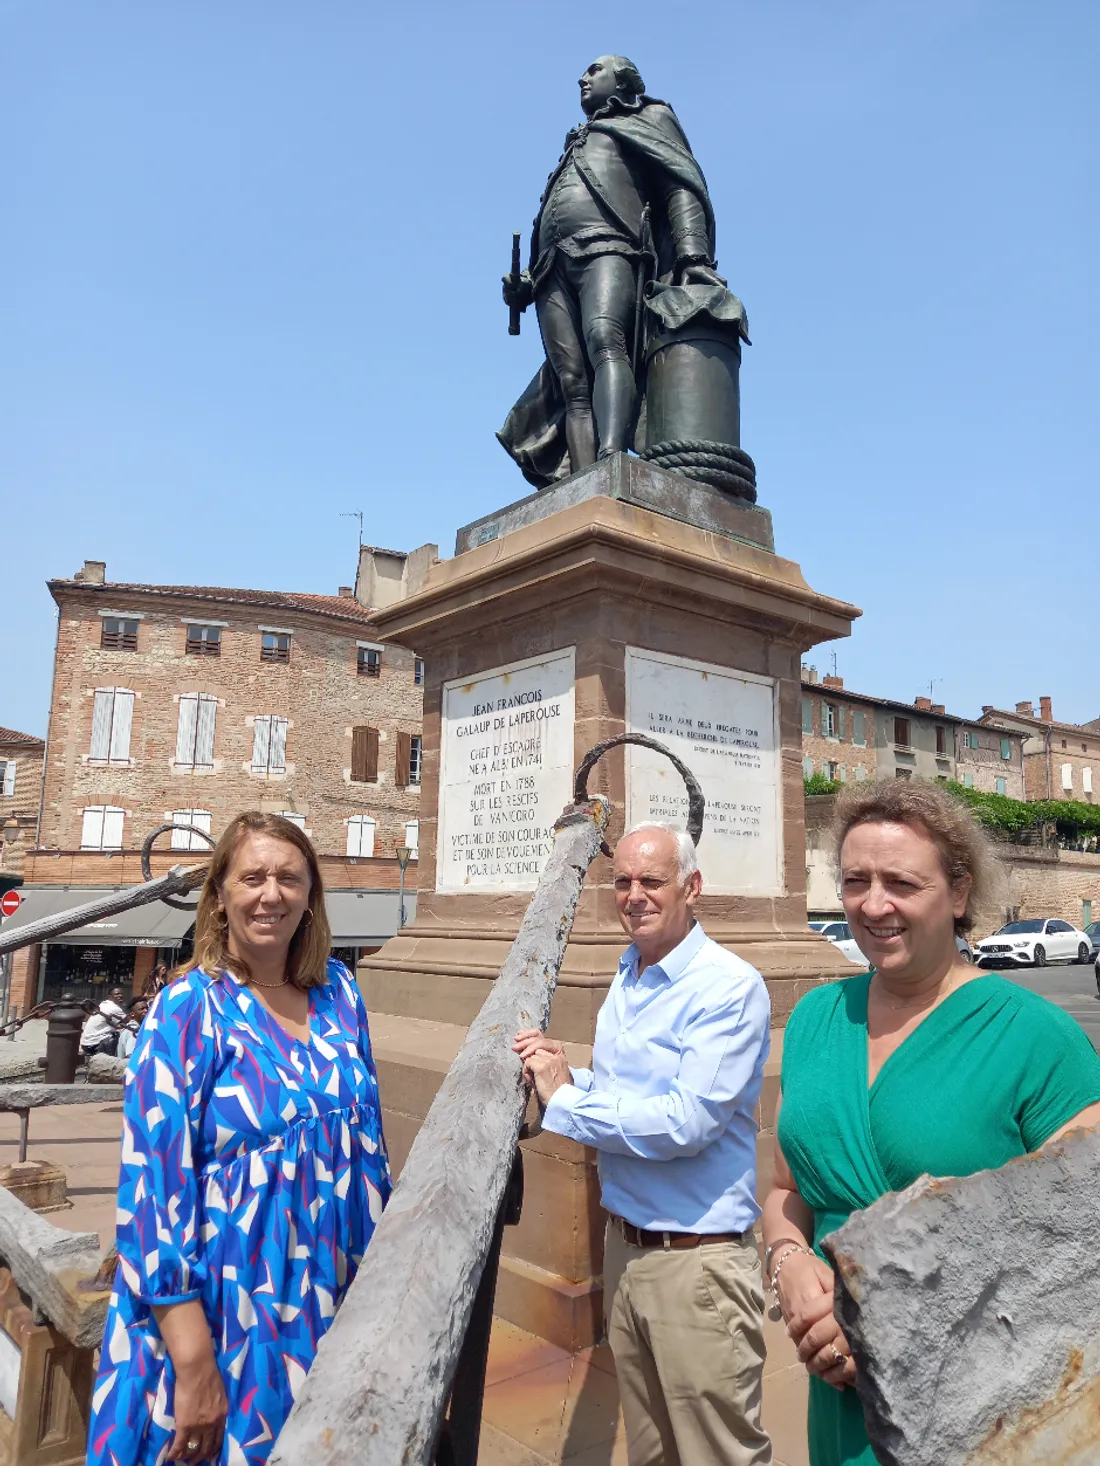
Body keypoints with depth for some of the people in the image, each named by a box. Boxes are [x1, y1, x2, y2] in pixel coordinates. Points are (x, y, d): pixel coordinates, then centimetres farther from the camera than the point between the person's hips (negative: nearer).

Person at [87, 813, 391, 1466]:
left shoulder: (339, 992, -2)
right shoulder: (189, 1008, -16)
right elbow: (156, 1183, -17)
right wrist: (195, 1364, -19)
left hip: (334, 1301, 5)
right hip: (229, 1307, -4)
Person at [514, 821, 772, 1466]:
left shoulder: (730, 986, -19)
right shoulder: (629, 977, 7)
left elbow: (686, 1123, -27)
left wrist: (564, 1100, -17)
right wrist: (565, 1074, -2)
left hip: (697, 1261, -8)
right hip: (625, 1243, 8)